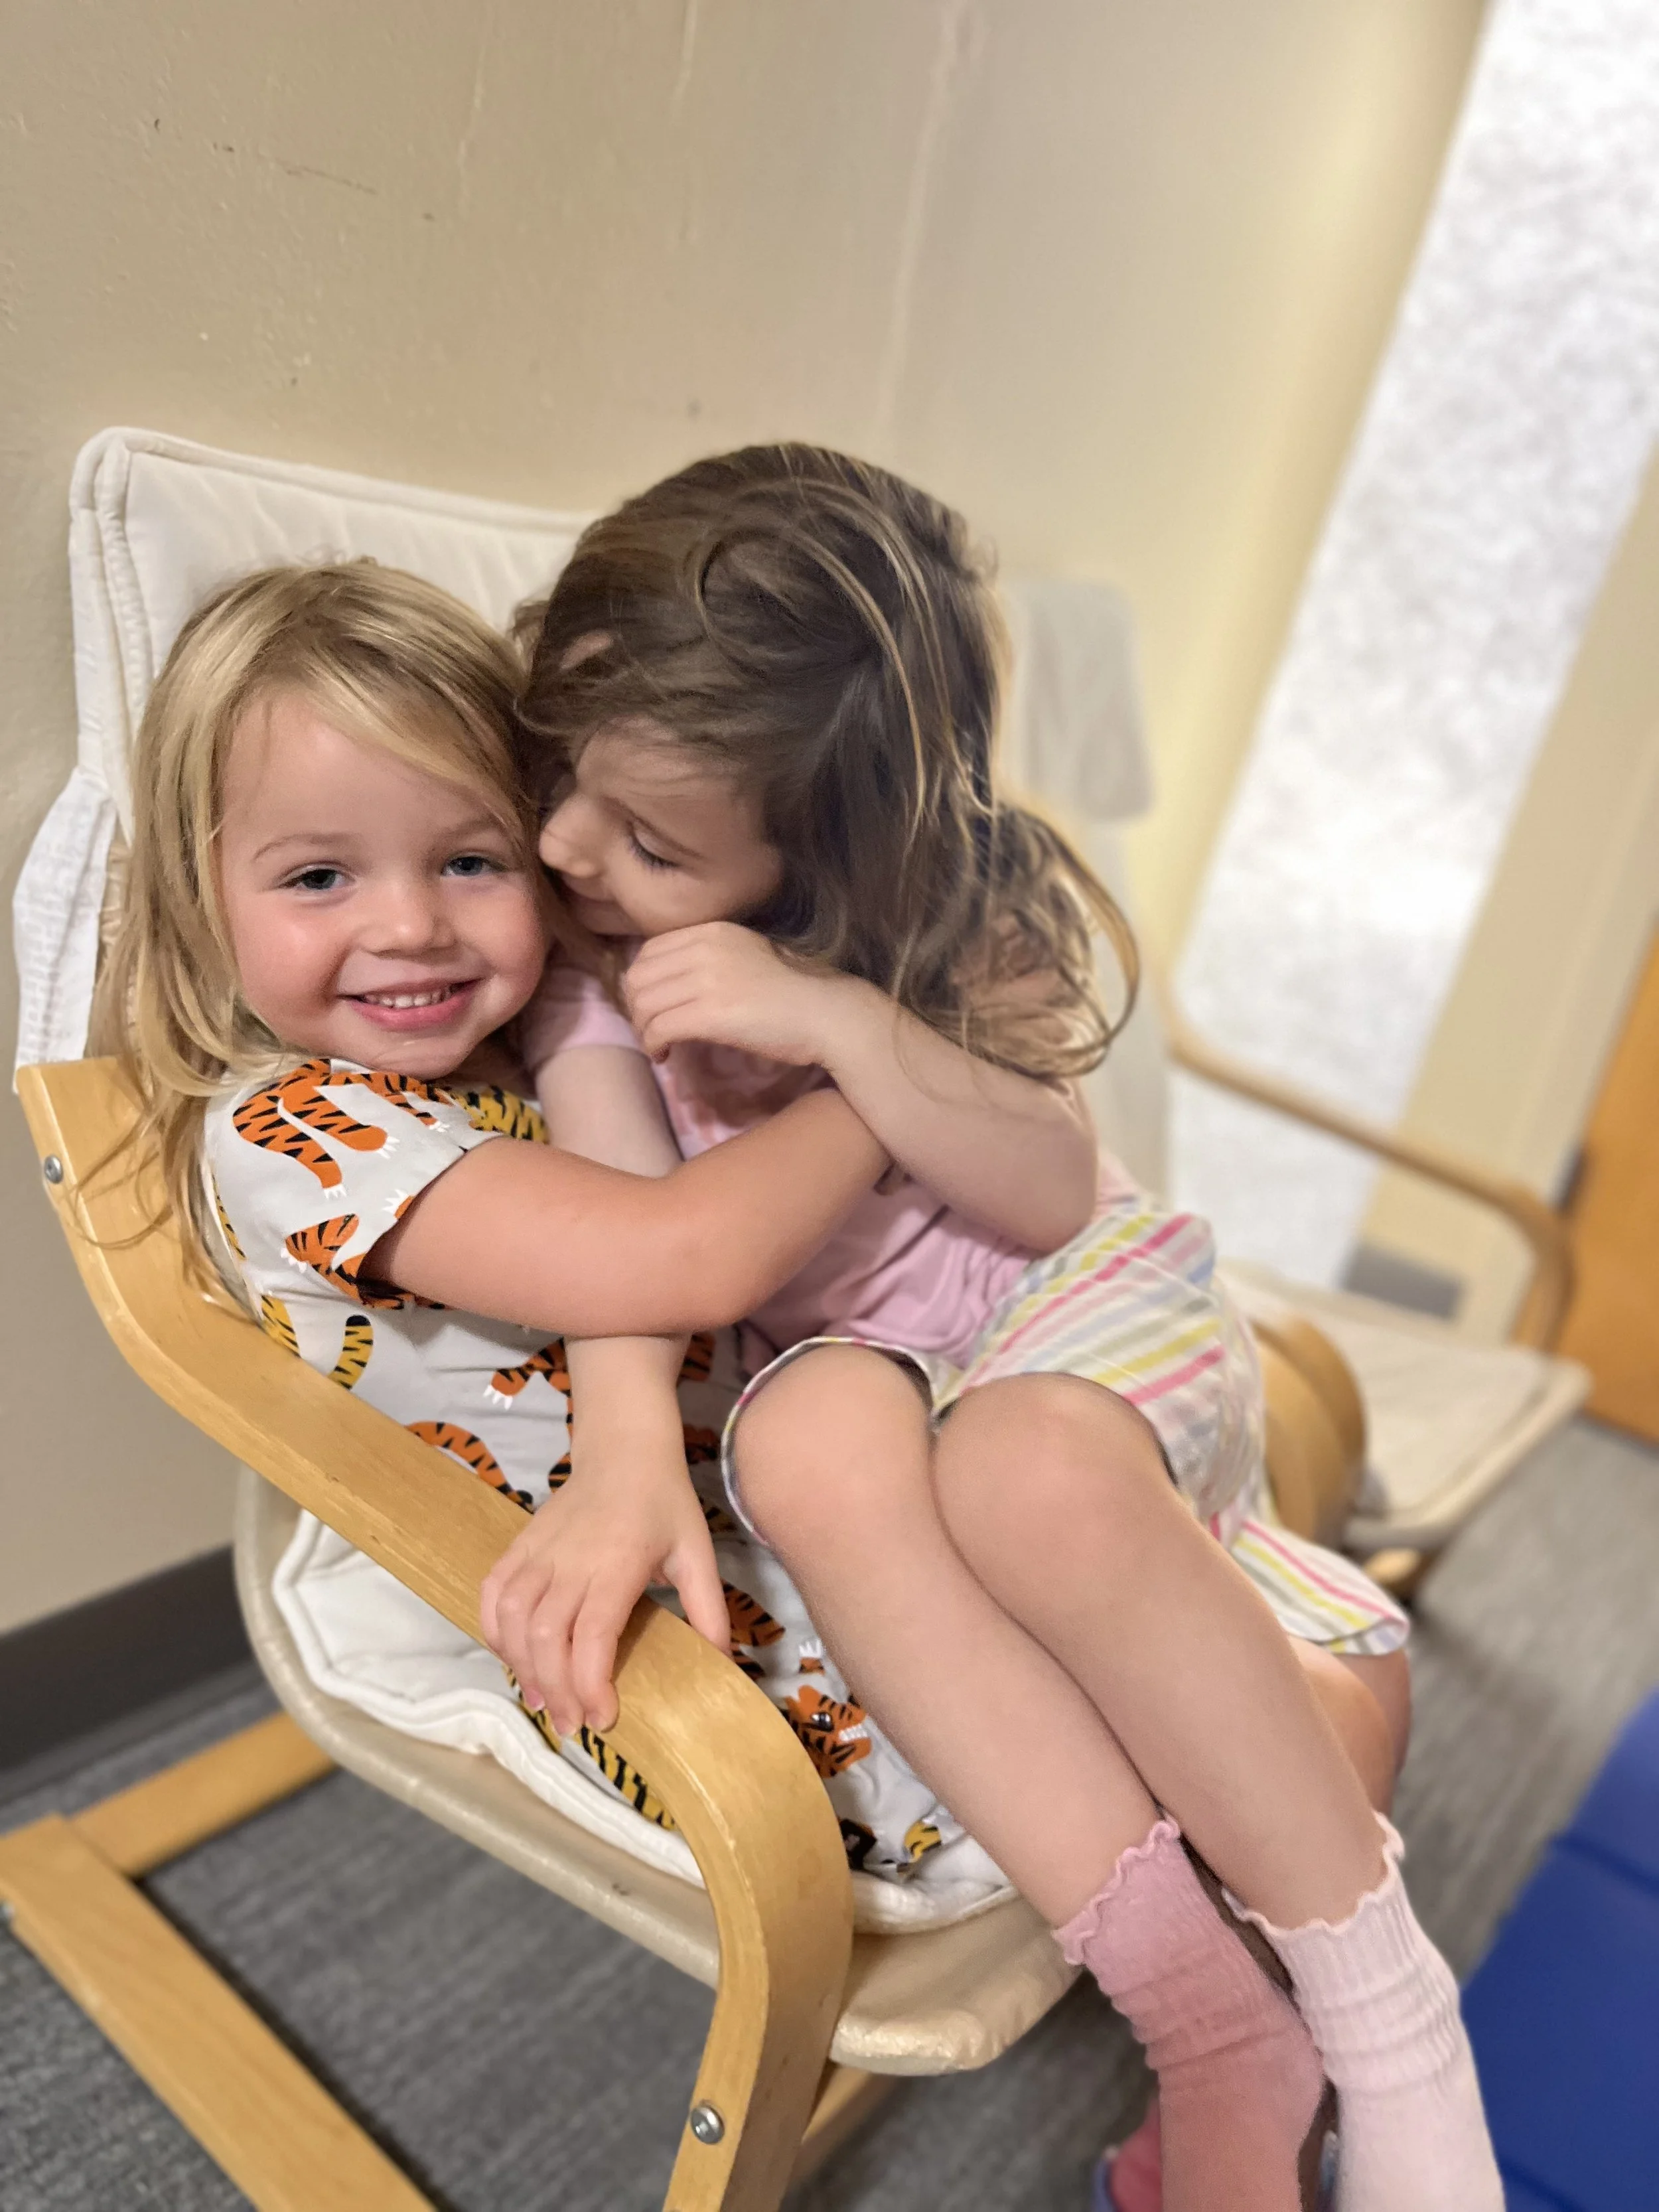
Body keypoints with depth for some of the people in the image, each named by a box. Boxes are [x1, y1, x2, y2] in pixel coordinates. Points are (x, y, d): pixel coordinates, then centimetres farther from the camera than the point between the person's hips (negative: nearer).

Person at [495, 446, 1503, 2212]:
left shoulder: (940, 916, -7)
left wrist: (839, 1018, -28)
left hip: (1076, 1315, -1)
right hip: (844, 1364, 1)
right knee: (816, 1439, -36)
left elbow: (1051, 1194, -14)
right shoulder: (581, 958, -5)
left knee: (1028, 1474, -36)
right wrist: (629, 1456, -39)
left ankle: (1383, 2009, -18)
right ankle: (1202, 2018, -29)